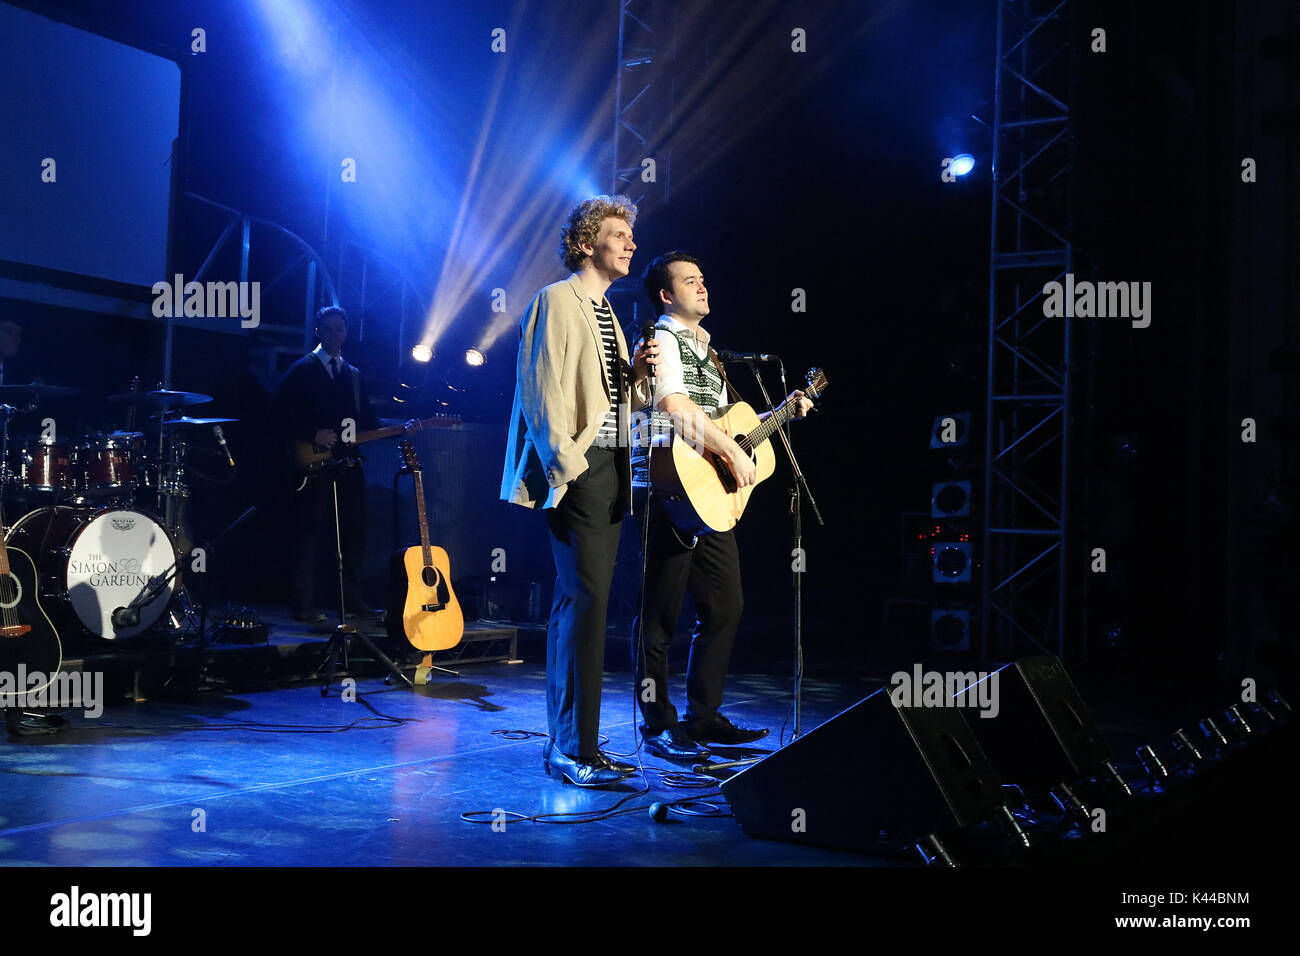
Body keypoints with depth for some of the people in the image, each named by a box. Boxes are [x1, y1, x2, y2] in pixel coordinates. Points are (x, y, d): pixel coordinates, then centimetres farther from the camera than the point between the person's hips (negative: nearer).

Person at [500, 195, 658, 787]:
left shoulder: (605, 312, 23)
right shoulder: (556, 301, -4)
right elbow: (542, 388, -13)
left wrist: (638, 372, 4)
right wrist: (567, 465, -18)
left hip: (610, 469, 9)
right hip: (578, 471, -9)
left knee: (577, 603, 10)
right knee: (586, 600, -13)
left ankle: (567, 744, 16)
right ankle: (576, 750, -8)